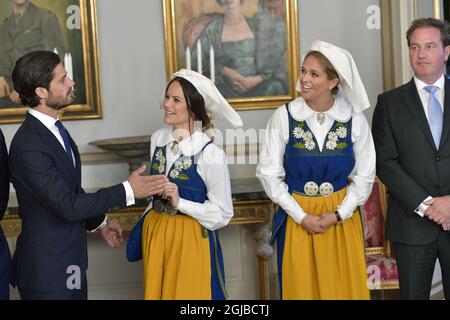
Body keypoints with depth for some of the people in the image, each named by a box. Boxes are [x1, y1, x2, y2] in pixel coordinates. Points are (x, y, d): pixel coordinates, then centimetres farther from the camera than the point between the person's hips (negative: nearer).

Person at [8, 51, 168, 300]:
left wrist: (98, 222, 21)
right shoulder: (28, 145, -24)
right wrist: (127, 191, -23)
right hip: (47, 269, -9)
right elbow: (67, 205, -25)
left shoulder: (53, 128, 6)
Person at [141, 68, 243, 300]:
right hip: (156, 233, 5)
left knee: (190, 292, 6)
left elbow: (222, 213, -13)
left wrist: (180, 203, -21)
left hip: (191, 237, -5)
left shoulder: (210, 154, -18)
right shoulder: (158, 139, -1)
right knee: (157, 291, 16)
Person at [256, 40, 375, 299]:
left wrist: (338, 214, -8)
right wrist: (301, 217, -9)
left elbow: (364, 175, 1)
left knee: (344, 287, 8)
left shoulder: (354, 119, -5)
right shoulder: (284, 117, -9)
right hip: (296, 218, -1)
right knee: (301, 286, 8)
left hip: (342, 218, 1)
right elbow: (269, 172, -6)